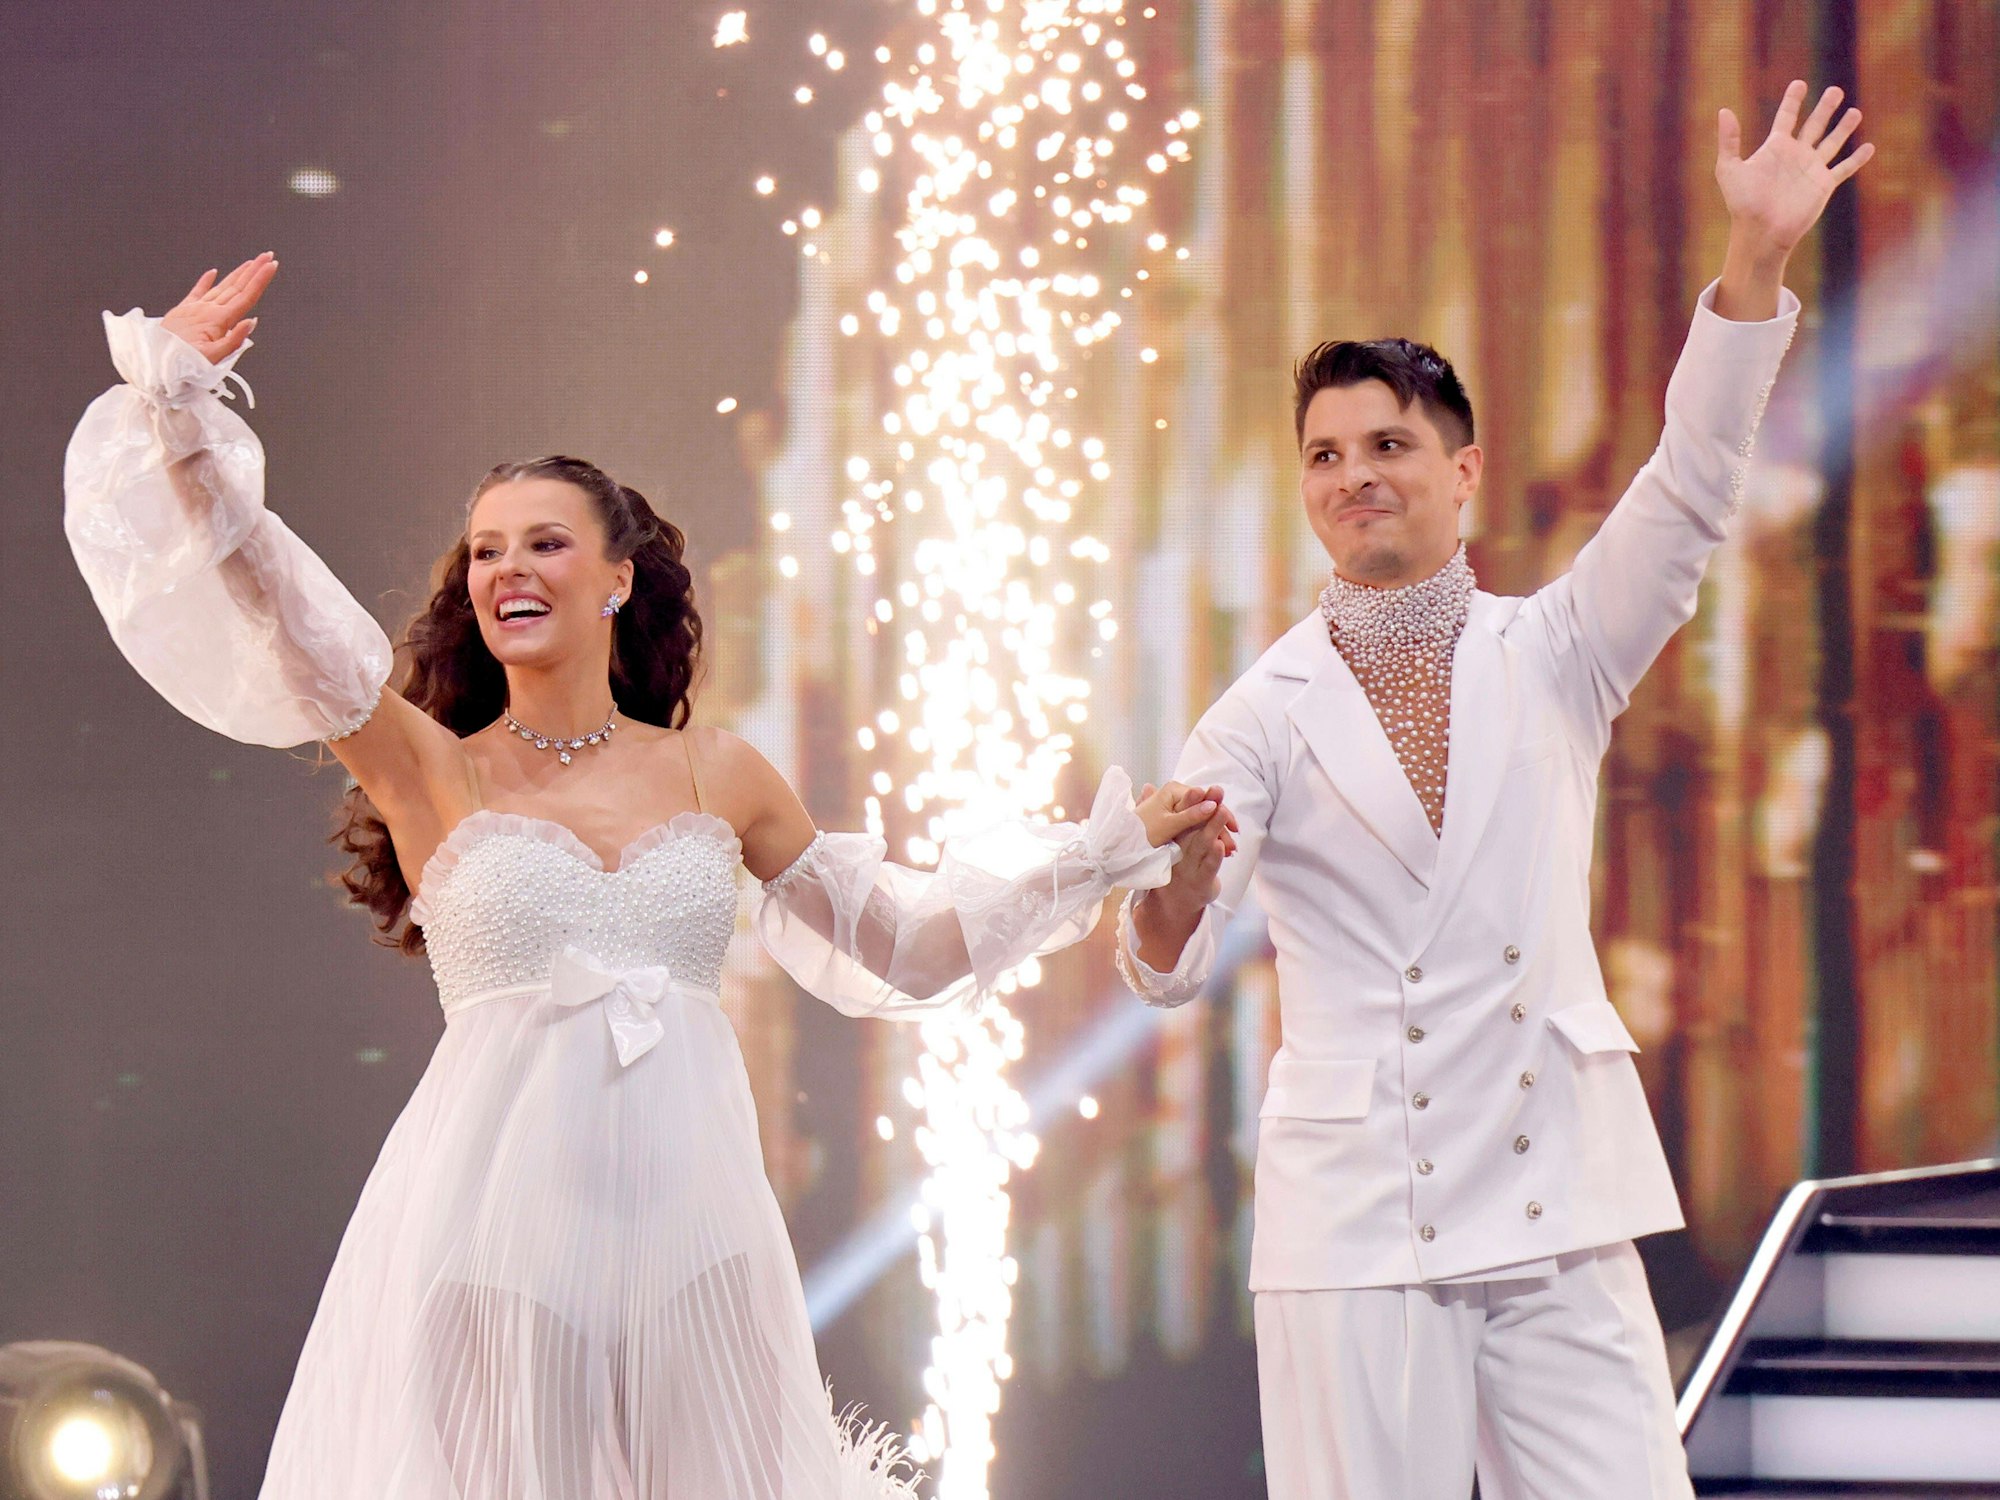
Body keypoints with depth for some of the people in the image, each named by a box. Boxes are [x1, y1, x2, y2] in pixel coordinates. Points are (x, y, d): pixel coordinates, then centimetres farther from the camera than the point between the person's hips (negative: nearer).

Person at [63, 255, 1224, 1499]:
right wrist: (181, 418, -21)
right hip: (494, 1231, -2)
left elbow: (891, 941, 21)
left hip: (686, 1226, 2)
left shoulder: (719, 776, 11)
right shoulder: (430, 771, 4)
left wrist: (1100, 853, 22)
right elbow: (283, 623, -10)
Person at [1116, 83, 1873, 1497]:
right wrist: (1170, 898, -32)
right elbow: (1170, 965, -7)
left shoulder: (1555, 660, 9)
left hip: (1558, 1215, 2)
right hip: (1356, 1217, -2)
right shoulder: (1267, 714, 3)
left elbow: (1690, 494, -5)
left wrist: (1758, 258, -16)